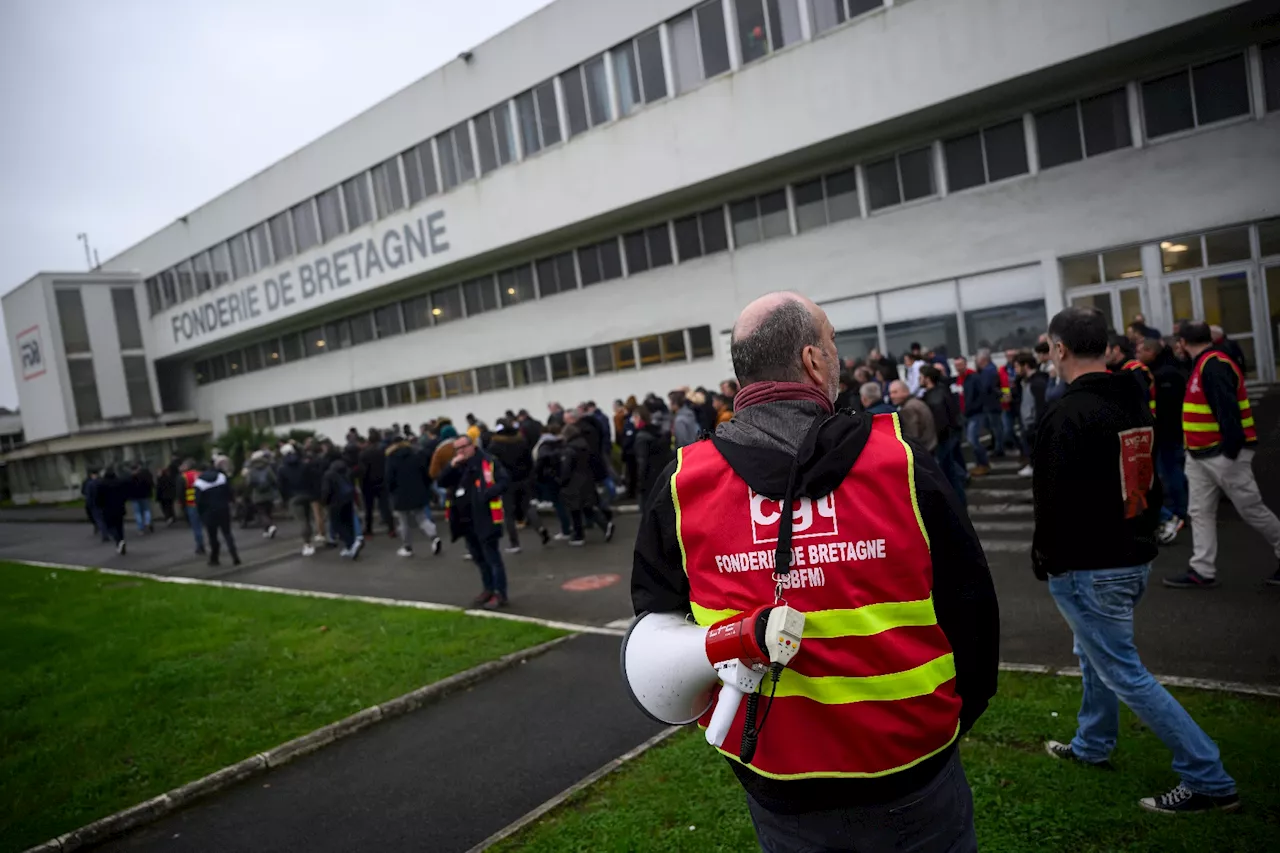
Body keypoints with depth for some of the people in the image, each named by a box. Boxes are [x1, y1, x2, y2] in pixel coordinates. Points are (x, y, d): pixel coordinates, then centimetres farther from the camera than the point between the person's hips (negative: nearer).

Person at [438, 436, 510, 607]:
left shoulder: (488, 462, -10)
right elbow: (442, 483, 4)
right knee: (478, 558, 18)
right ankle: (489, 589, 31)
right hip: (465, 520, 8)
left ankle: (500, 594, 4)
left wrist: (487, 494, -27)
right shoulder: (456, 465, 12)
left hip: (484, 518, -8)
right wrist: (452, 467, -11)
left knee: (492, 557, -3)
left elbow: (503, 482, -14)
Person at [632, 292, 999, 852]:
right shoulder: (902, 464, -15)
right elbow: (972, 613, -6)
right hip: (913, 776, -1)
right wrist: (951, 719, 11)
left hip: (779, 793, 2)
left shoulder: (681, 486, -11)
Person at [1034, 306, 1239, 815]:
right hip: (1134, 557, 10)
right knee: (1094, 654, 25)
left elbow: (1054, 500, -21)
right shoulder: (1136, 403, 7)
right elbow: (1150, 483, 16)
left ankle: (1209, 780, 7)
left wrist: (1044, 559, -8)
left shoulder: (1068, 416, -22)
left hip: (1087, 568, -10)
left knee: (1124, 673, 1)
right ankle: (1091, 745, 40)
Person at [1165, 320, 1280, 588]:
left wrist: (1230, 451, -25)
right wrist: (1193, 448, 17)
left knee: (1252, 510, 3)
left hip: (1224, 454, -10)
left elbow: (1228, 410, -25)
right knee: (1200, 512, 8)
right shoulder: (1203, 365, 13)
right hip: (1200, 455, 10)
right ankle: (1202, 571, 11)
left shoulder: (1214, 365, -19)